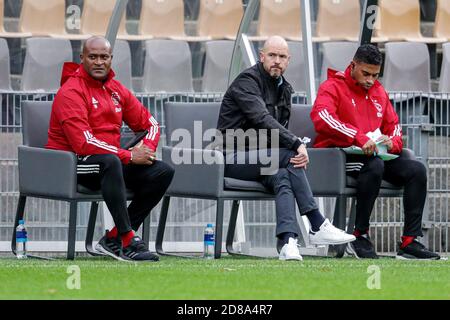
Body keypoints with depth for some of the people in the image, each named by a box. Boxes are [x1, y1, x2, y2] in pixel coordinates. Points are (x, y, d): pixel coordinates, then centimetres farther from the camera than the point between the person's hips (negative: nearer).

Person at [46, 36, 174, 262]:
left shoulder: (116, 89, 11)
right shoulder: (71, 92, -13)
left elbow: (150, 124, 18)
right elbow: (83, 143, -23)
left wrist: (146, 149, -6)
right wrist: (129, 156, -20)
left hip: (109, 161, 8)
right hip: (70, 164, -8)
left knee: (163, 172, -9)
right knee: (110, 162, -39)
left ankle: (114, 239, -12)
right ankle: (128, 241, -40)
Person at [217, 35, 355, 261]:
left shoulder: (284, 88, 17)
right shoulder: (247, 81, -10)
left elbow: (280, 128, 17)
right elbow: (263, 120, -24)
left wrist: (296, 149, -7)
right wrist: (297, 145, -30)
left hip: (260, 156, 7)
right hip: (233, 157, -7)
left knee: (282, 177, -28)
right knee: (288, 158, -29)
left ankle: (287, 242, -45)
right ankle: (317, 227, -27)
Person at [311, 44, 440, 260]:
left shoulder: (379, 92, 20)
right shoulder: (333, 87, -3)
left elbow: (393, 125, 26)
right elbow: (321, 117, -23)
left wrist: (392, 142, -2)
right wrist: (360, 138, -33)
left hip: (375, 155, 7)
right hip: (337, 153, -7)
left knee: (417, 170, -14)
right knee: (374, 165, -37)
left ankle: (410, 241, -19)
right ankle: (360, 237, -28)